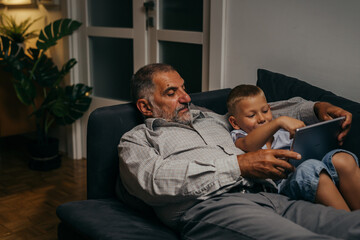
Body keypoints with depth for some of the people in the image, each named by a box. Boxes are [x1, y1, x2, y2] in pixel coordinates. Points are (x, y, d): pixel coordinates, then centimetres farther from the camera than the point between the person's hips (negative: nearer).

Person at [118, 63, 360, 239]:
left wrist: (317, 107, 28)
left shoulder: (209, 118, 35)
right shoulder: (136, 141, 15)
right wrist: (239, 165, -9)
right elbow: (154, 181, -7)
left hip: (269, 197, 7)